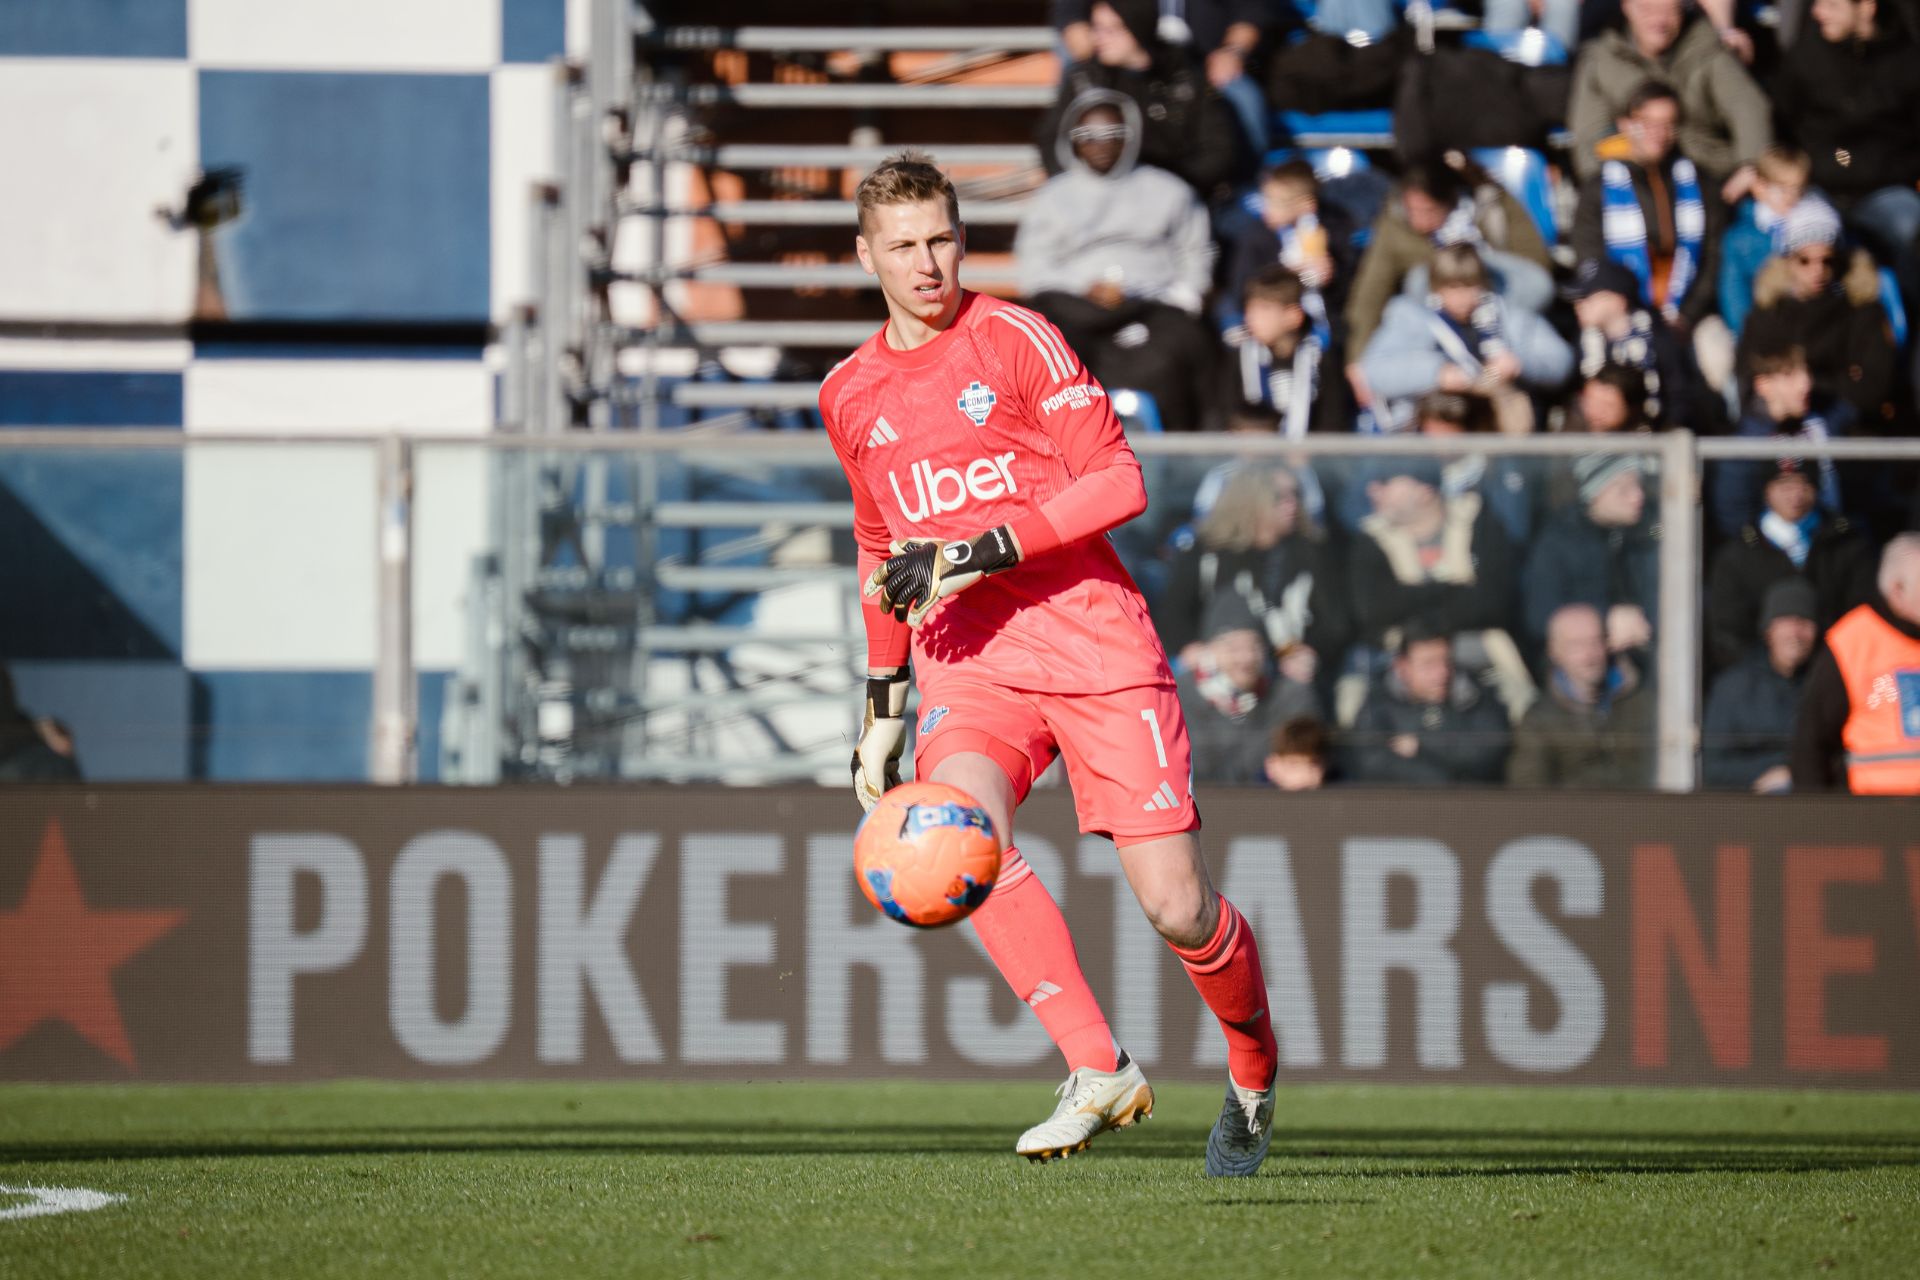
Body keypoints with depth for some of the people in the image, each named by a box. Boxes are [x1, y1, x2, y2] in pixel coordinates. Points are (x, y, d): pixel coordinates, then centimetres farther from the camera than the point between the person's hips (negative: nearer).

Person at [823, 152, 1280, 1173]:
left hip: (1090, 636, -3)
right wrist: (882, 706, 27)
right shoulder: (850, 397, 16)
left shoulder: (1016, 339, 0)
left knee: (1176, 907, -8)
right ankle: (1098, 1071, -29)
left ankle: (1255, 1069, 23)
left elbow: (1119, 483, -7)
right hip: (966, 662, 3)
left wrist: (984, 551, -17)